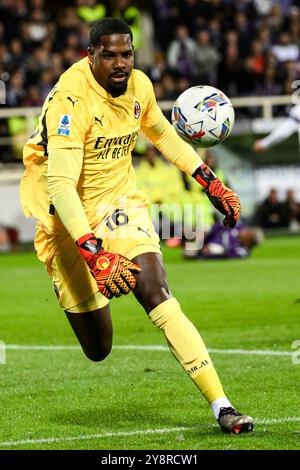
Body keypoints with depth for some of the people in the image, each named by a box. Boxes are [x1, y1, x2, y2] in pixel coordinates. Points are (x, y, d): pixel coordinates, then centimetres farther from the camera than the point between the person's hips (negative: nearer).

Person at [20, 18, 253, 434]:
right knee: (97, 349, 0)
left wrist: (211, 182, 14)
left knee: (157, 294, -20)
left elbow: (162, 133, 20)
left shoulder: (138, 86, -3)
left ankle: (221, 405, -23)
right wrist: (94, 255, -40)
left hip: (121, 200, 4)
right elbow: (60, 184, -31)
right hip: (70, 217, -4)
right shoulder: (72, 99, -24)